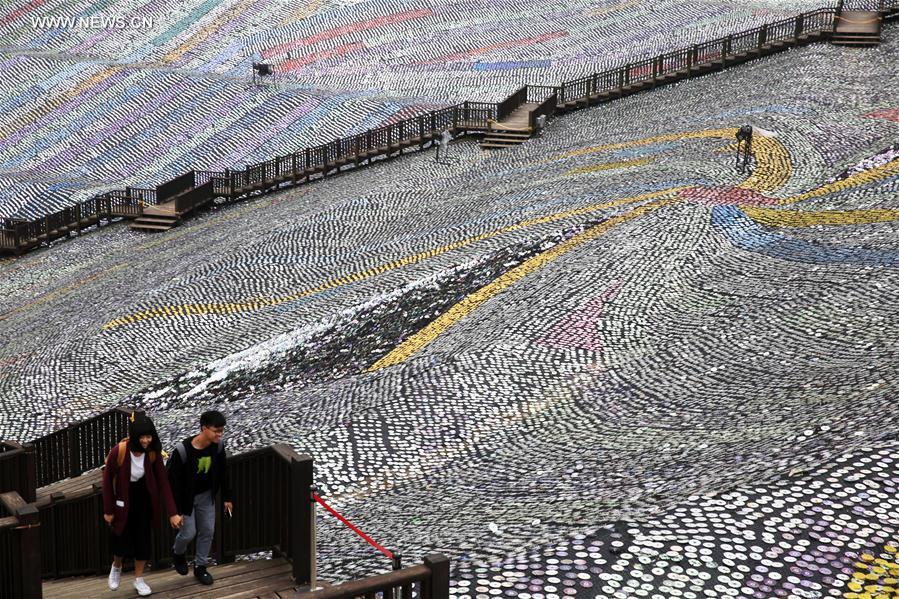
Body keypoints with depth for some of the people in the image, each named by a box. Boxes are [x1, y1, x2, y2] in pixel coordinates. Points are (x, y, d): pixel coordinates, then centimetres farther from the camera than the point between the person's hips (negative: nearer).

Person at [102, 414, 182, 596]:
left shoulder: (153, 452, -19)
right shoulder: (118, 451, -29)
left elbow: (163, 481, -13)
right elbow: (107, 480, -15)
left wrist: (172, 512, -16)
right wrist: (108, 510, -8)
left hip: (143, 499, 3)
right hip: (122, 499, -3)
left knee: (143, 538, 8)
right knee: (122, 539, 5)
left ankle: (139, 579, 29)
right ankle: (116, 567, 40)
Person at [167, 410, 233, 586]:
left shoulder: (218, 446, -16)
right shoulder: (183, 450, -32)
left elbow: (223, 472, 0)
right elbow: (172, 480, -23)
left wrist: (226, 497, 6)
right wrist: (175, 510, -19)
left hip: (206, 495, 5)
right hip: (185, 498, -5)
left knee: (207, 531, 11)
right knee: (189, 533, 4)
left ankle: (200, 566, 30)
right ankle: (178, 553, 38)